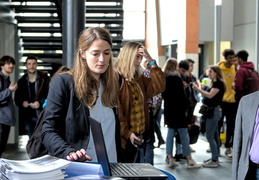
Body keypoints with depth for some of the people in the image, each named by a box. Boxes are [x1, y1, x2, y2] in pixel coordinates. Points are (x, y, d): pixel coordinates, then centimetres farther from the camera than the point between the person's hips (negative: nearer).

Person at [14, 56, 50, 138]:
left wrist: (40, 102, -20)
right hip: (27, 117, 4)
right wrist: (22, 102, -7)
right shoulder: (21, 81, 11)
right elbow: (17, 98, 14)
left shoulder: (44, 79, -1)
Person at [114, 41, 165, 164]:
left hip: (144, 137, 7)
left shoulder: (140, 79, 14)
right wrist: (127, 133, -20)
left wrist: (151, 62, -3)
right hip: (126, 138, -7)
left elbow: (159, 87, 1)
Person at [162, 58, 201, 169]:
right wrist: (185, 106, -5)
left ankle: (170, 159, 8)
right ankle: (189, 161, -4)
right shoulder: (176, 77, -12)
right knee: (183, 134, -5)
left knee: (170, 132, 11)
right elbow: (182, 94, -13)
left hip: (168, 109, 7)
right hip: (178, 109, -7)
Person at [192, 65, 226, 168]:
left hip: (214, 111, -10)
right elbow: (209, 95, 12)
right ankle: (215, 158, 20)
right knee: (214, 136, 13)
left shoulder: (219, 83, -12)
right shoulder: (215, 83, 18)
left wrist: (198, 89, -20)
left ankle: (214, 160, -7)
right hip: (212, 111, 10)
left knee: (210, 136, -9)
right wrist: (201, 89, 5)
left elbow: (210, 95, -21)